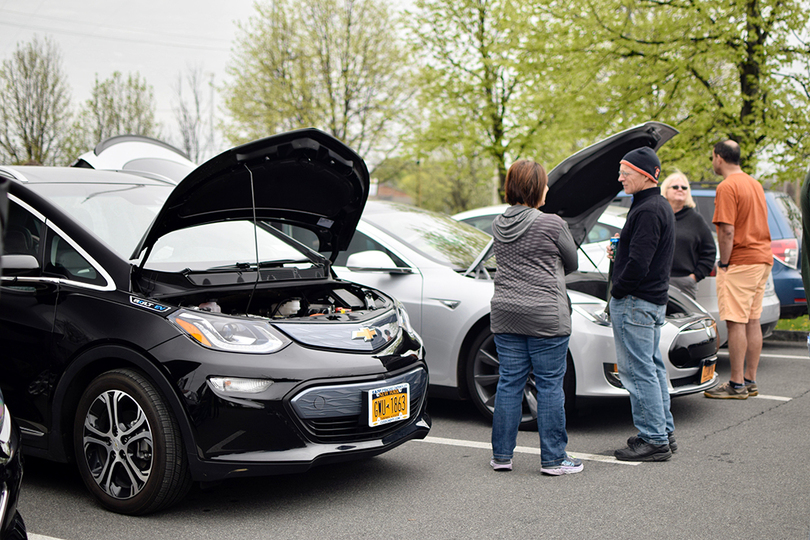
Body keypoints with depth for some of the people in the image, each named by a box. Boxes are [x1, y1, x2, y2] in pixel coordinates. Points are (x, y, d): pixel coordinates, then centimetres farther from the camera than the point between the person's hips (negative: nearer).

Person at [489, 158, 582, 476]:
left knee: (509, 383, 11)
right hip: (545, 316, -6)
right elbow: (571, 263, 4)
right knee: (550, 386, 2)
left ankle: (501, 455, 16)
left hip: (505, 314, 6)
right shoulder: (552, 224, -10)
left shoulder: (499, 225, 7)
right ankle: (553, 459, 8)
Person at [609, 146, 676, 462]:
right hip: (655, 300, 11)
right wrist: (619, 252, 9)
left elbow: (638, 263, -24)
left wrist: (617, 291, -12)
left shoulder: (648, 211, -19)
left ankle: (654, 440, -2)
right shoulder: (661, 207, 14)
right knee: (652, 367, 16)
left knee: (638, 370, -6)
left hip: (635, 302, -11)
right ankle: (664, 432, 24)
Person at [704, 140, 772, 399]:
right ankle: (750, 380, 15)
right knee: (752, 321, 11)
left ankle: (737, 385, -5)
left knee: (736, 323, -6)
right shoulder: (754, 183, 16)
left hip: (740, 261, -9)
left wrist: (723, 264, -11)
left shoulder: (727, 187, -13)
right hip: (763, 258, 9)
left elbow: (727, 231, -19)